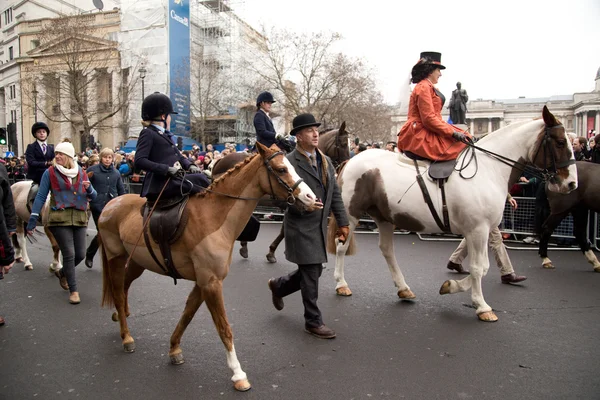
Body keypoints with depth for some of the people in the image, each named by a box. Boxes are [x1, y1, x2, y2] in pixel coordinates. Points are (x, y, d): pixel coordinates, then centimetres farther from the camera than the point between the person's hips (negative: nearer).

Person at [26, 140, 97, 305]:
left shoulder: (81, 173, 11)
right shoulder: (50, 173, 2)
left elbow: (93, 196, 14)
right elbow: (41, 197, 0)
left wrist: (89, 189, -10)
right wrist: (32, 220, -5)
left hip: (79, 218, 3)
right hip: (60, 218, -3)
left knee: (80, 254, 5)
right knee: (69, 254, -5)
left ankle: (62, 272, 37)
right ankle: (73, 290, 8)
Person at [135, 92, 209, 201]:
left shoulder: (165, 135, 22)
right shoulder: (147, 133, -4)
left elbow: (179, 156, 24)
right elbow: (139, 161, -16)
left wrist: (190, 166, 2)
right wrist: (167, 169, -22)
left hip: (171, 181, 9)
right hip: (159, 184, -9)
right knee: (200, 179, -18)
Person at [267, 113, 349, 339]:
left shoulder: (326, 161, 9)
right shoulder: (289, 162, -13)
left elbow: (335, 194, 11)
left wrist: (343, 222, 9)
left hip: (320, 226, 7)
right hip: (301, 227, -7)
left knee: (312, 272, 17)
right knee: (311, 275, 0)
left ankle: (278, 286, 43)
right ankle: (313, 321, 17)